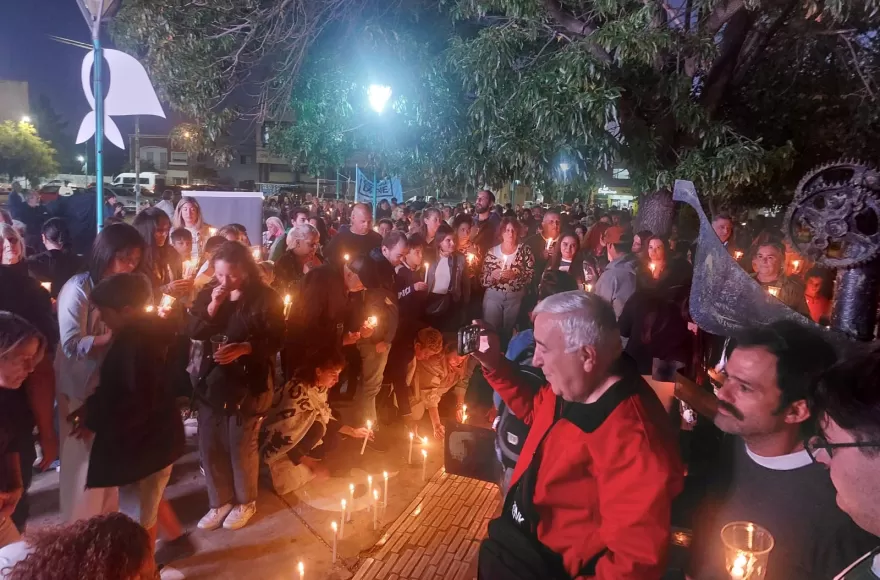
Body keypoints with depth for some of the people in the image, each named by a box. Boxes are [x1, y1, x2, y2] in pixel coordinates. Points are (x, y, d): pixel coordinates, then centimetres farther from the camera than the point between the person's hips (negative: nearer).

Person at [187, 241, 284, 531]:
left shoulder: (266, 298, -10)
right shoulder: (209, 293, 3)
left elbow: (275, 341, -11)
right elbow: (192, 331, -2)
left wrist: (243, 348, -25)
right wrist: (212, 306, -17)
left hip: (248, 383, -4)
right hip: (212, 380, 4)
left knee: (242, 447, 7)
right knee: (209, 446, 9)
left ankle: (245, 502, 29)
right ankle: (220, 501, 30)